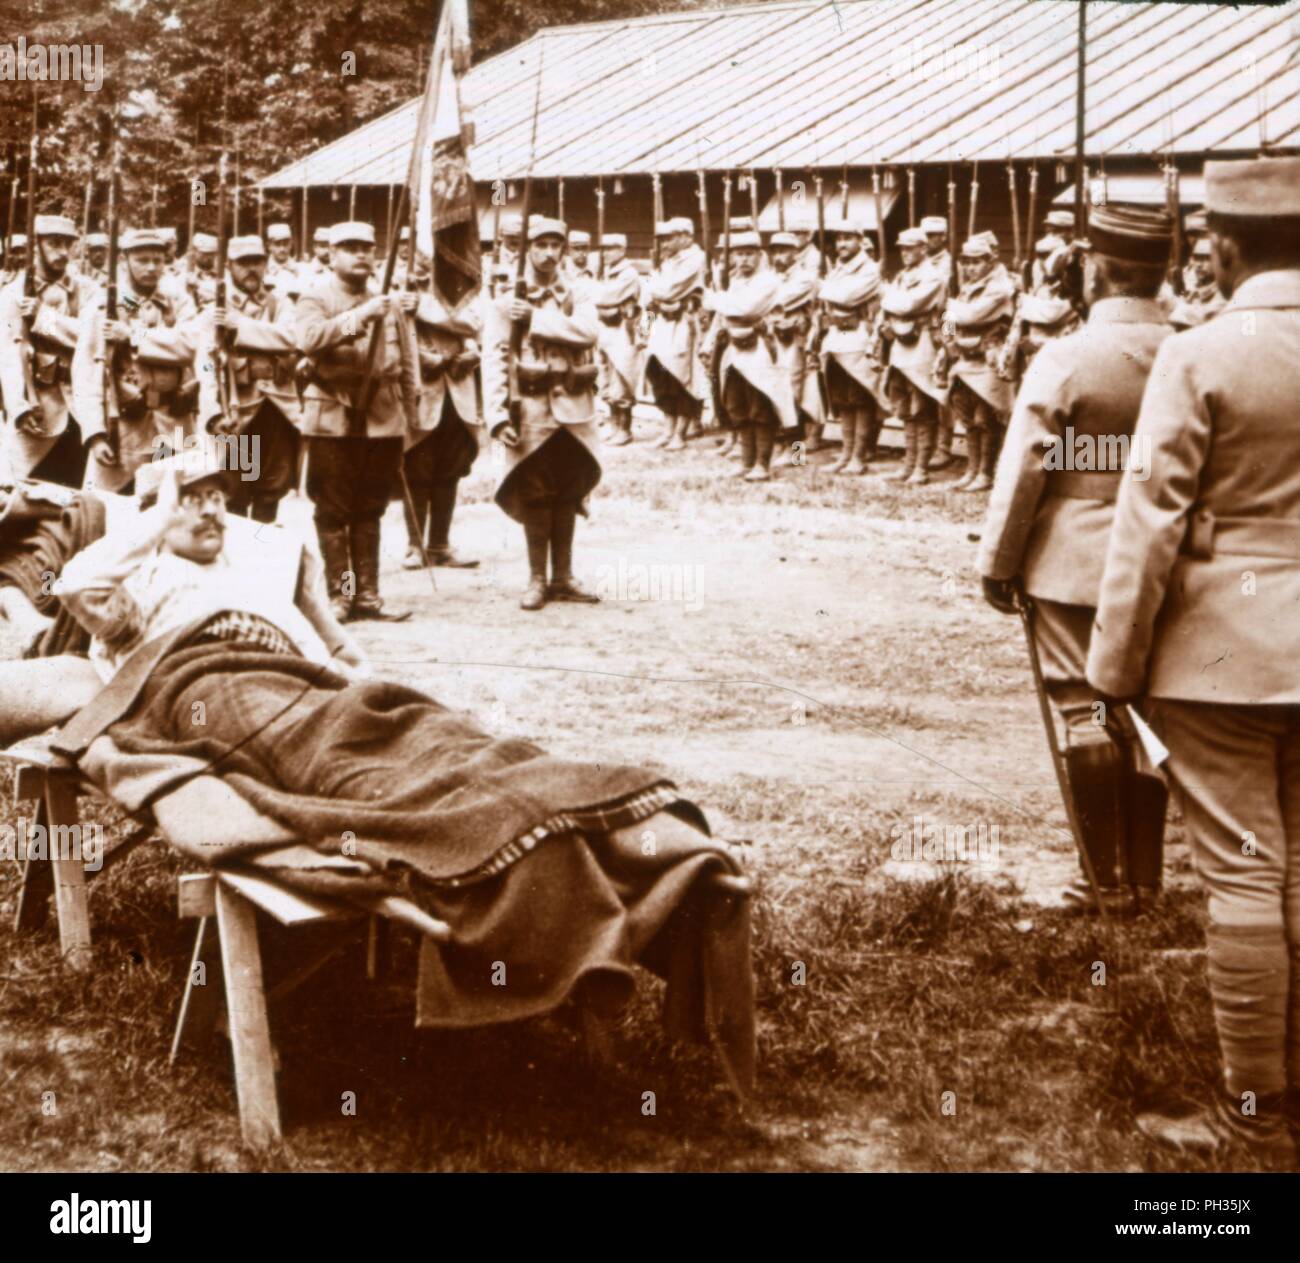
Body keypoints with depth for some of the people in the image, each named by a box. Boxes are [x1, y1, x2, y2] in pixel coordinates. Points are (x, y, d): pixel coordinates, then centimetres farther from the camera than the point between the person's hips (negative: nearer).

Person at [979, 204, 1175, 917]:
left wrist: (997, 563, -1)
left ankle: (1111, 884, 10)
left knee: (1086, 714, 4)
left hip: (1072, 565, -4)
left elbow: (1022, 470, -11)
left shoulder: (1065, 359, -13)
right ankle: (1145, 879, 20)